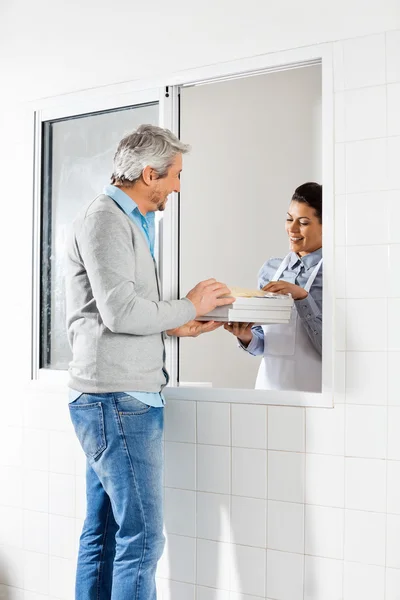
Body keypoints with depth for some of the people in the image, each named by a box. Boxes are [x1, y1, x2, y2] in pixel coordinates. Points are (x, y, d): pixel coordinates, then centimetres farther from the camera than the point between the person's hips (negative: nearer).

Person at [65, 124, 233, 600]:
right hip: (117, 399, -10)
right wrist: (189, 306, -7)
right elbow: (119, 311, -19)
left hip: (116, 399, 10)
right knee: (142, 539, -7)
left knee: (102, 534, 14)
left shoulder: (128, 222, 21)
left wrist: (172, 326, 12)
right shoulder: (104, 218, -9)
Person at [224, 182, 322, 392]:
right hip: (270, 384, 4)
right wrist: (247, 337, -10)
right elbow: (264, 343, 9)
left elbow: (330, 347, -15)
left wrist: (302, 297, -21)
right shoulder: (271, 268, 4)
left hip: (312, 389, -4)